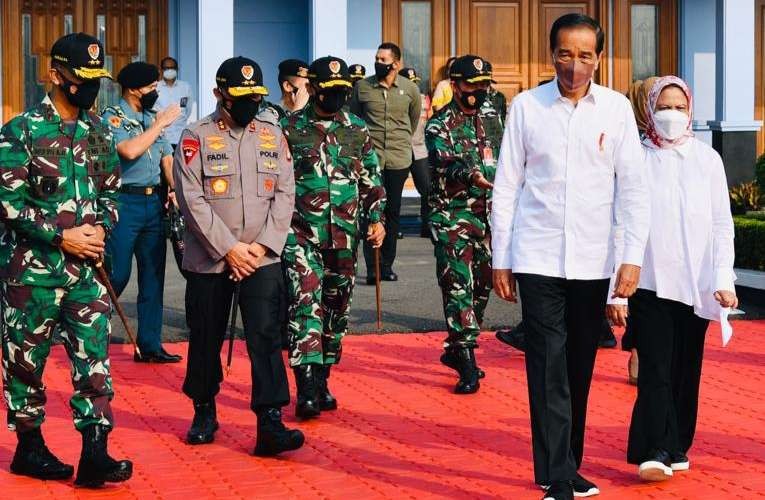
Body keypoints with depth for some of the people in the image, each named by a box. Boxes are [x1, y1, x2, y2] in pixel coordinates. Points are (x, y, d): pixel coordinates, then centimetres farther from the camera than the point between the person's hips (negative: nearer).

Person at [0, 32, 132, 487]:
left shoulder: (99, 133, 9)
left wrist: (101, 228, -4)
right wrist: (61, 236, -16)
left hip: (86, 269, 4)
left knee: (95, 358, -3)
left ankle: (95, 454, -3)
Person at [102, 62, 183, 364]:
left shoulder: (153, 118, 14)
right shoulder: (113, 118, -6)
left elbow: (167, 158, 14)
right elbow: (129, 150, -23)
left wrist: (175, 188, -4)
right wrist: (160, 124, -14)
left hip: (154, 202, 7)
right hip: (124, 202, -7)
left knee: (153, 277, 9)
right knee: (118, 274, -7)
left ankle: (150, 345, 16)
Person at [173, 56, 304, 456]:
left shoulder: (273, 134, 7)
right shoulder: (196, 137, -4)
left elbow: (285, 194, 4)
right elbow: (192, 200, -10)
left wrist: (263, 245, -7)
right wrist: (229, 249, -14)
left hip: (263, 258, 1)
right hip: (209, 260, -1)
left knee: (266, 337, -8)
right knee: (206, 340, 10)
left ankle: (270, 424, -10)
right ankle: (204, 412, 28)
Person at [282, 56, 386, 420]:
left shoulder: (357, 130, 10)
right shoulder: (289, 129, 0)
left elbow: (372, 180, 16)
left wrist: (376, 219, 5)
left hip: (344, 237, 4)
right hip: (301, 235, -4)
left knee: (337, 307, 10)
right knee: (305, 304, -15)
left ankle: (322, 379, 23)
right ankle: (306, 388, -19)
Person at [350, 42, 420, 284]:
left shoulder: (410, 89, 3)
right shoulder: (362, 87, 0)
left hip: (399, 159, 2)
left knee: (393, 212, 9)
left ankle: (387, 265, 19)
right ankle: (373, 268, -4)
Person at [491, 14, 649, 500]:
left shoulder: (617, 108, 1)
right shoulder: (526, 106, 0)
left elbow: (633, 187, 2)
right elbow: (506, 186, 3)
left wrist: (632, 257, -5)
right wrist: (500, 260, 2)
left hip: (593, 260, 2)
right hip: (538, 259, -1)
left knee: (580, 371, 10)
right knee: (549, 371, -6)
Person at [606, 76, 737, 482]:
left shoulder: (707, 159, 8)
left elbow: (722, 224, 7)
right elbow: (620, 226, 0)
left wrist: (724, 279, -3)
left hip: (695, 284, 2)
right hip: (649, 282, -2)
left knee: (686, 370, 7)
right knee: (656, 369, -9)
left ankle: (677, 445, 18)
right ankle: (656, 451, -11)